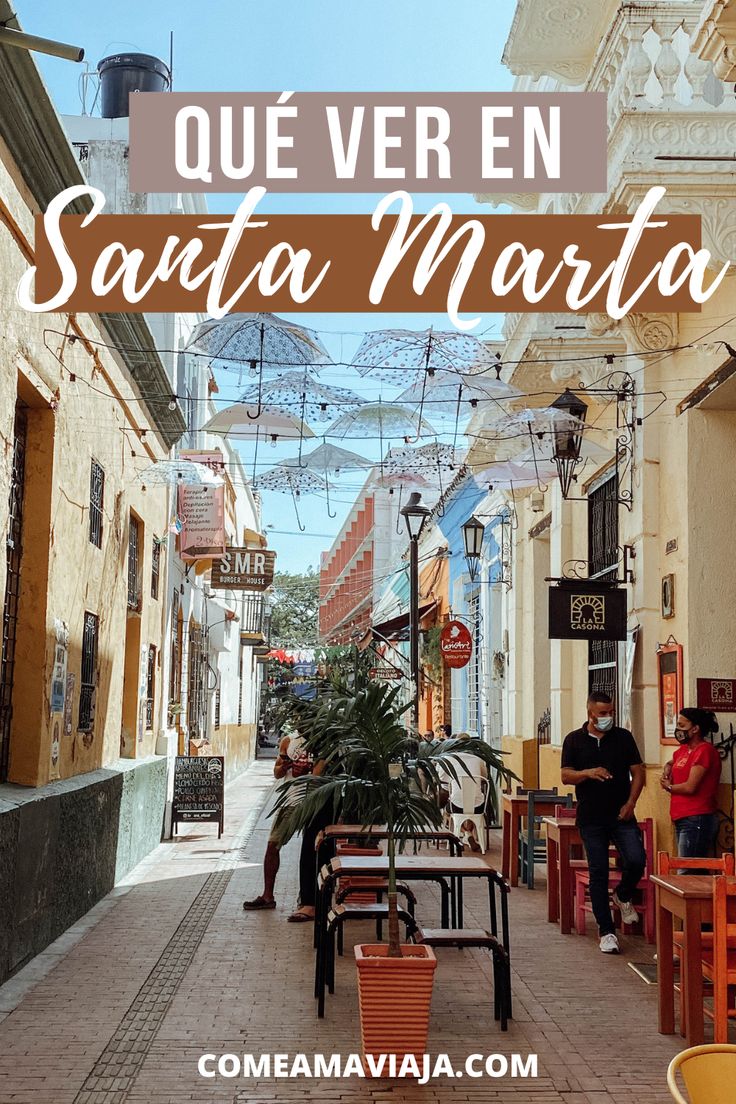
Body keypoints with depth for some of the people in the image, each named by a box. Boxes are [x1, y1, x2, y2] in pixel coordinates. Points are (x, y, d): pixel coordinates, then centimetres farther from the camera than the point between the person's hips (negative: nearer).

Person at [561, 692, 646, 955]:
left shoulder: (623, 737, 5)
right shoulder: (574, 740, 3)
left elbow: (638, 772, 6)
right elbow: (565, 776, 0)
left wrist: (630, 803, -6)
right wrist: (588, 773, -20)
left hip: (622, 815, 1)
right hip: (591, 818, 0)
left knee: (637, 861, -15)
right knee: (598, 873, 1)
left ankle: (623, 896, 18)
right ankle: (607, 932, 9)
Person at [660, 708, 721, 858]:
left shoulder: (705, 751, -12)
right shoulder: (684, 749, 16)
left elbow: (690, 787, -18)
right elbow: (670, 763, 37)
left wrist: (668, 786, 1)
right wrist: (667, 769, 13)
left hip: (697, 821, -9)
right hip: (682, 820, 9)